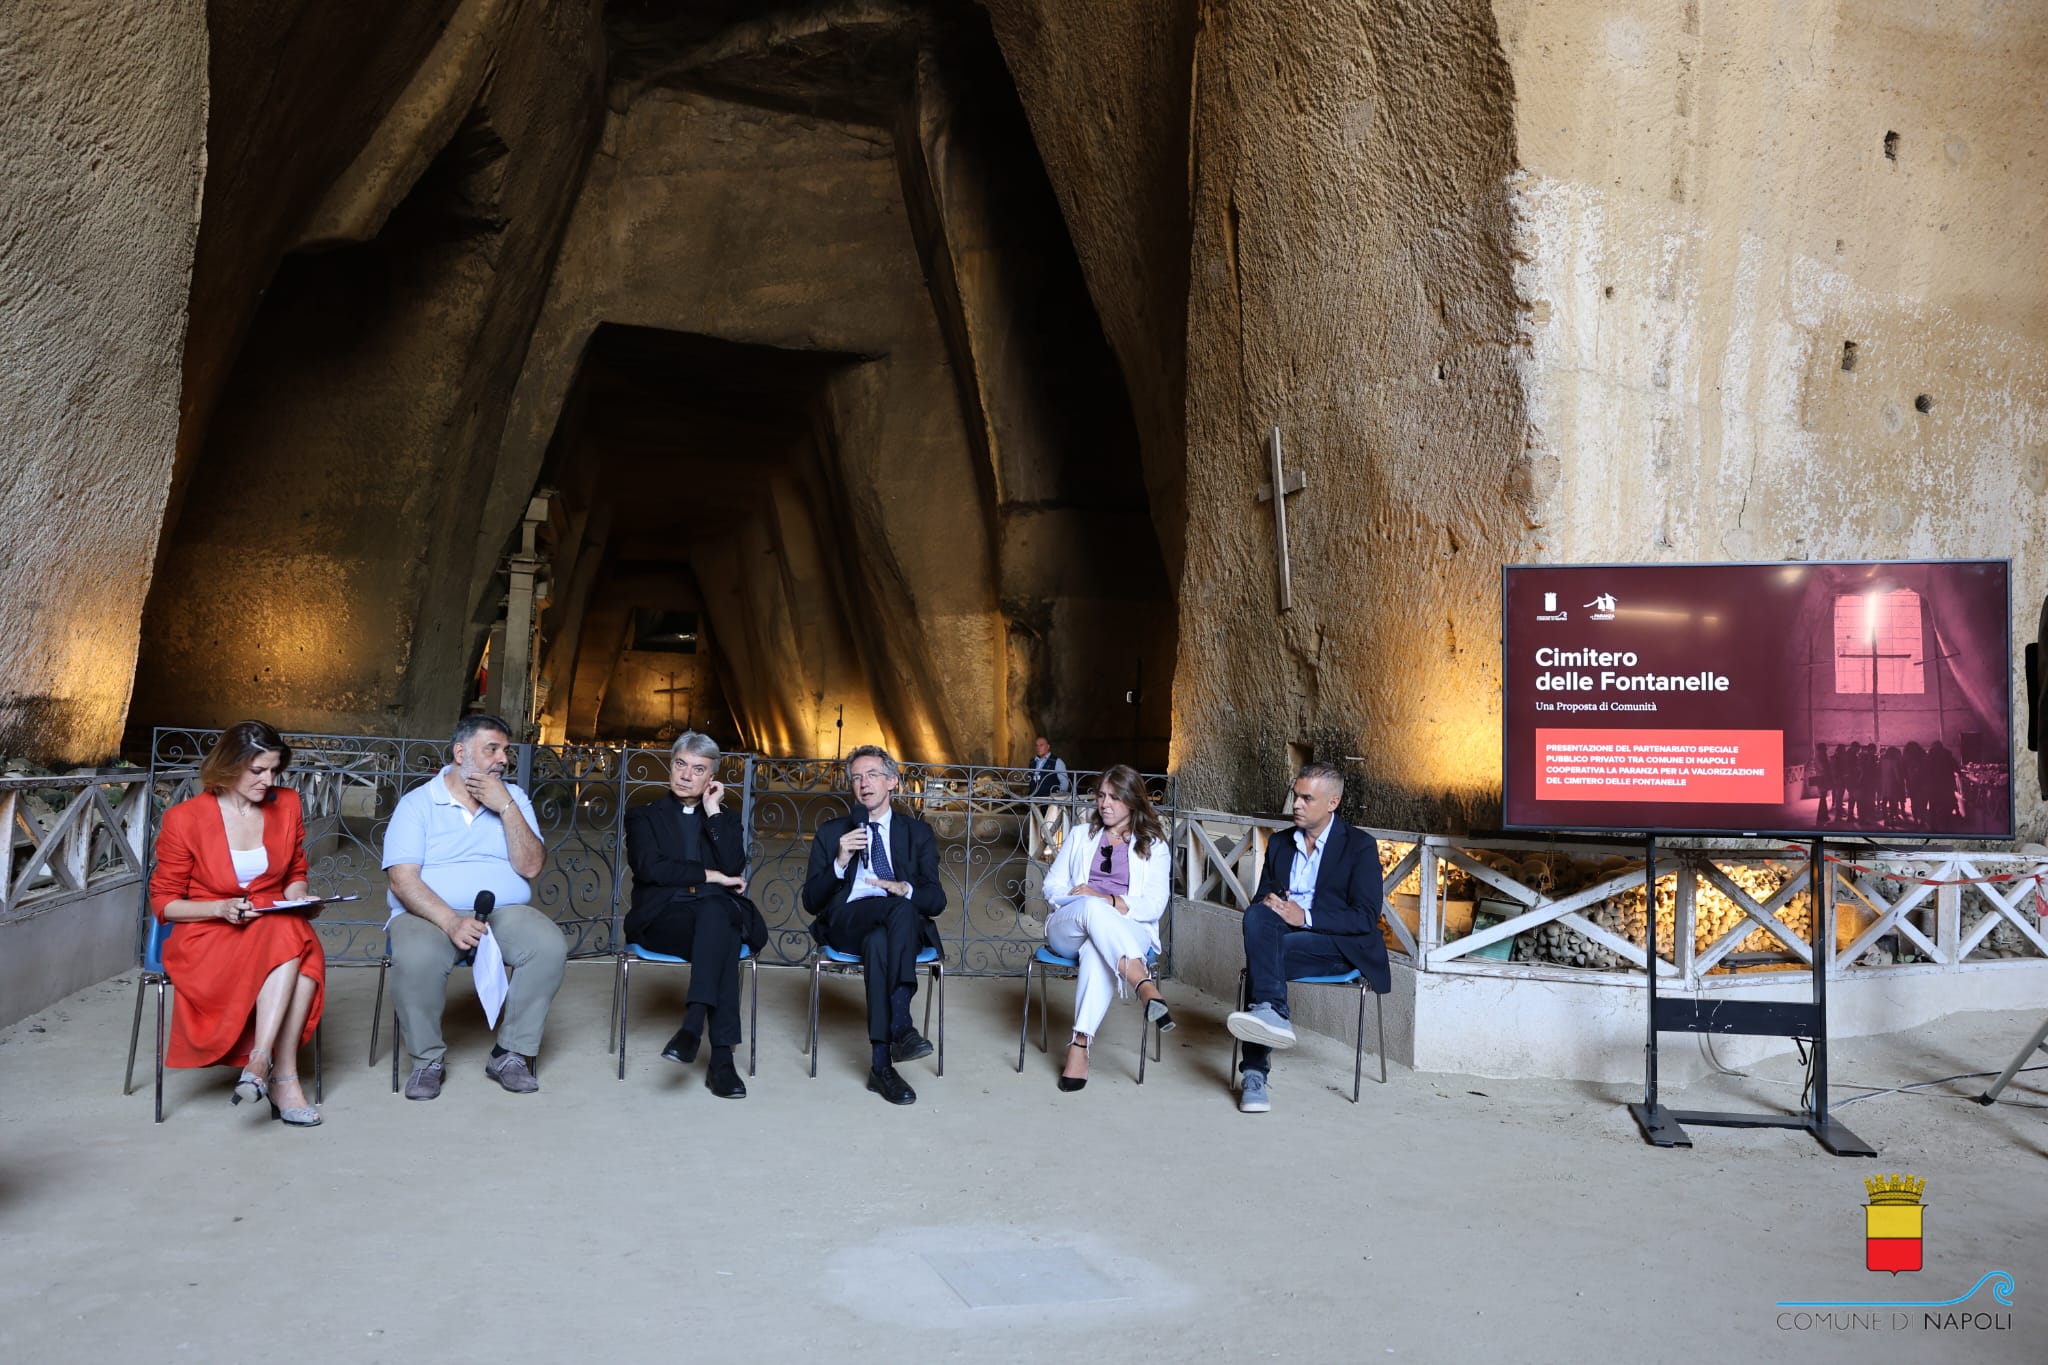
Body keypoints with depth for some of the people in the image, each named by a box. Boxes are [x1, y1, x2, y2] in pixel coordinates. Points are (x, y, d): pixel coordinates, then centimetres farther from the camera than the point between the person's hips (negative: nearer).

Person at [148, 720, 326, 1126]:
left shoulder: (287, 805, 9)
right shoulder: (185, 818, -3)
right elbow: (163, 902, 1)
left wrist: (300, 899, -3)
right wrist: (221, 908, -17)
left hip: (279, 932, 4)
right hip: (206, 938, -4)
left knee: (306, 948, -35)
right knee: (288, 937, -37)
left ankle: (261, 1059, -37)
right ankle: (283, 1076, -36)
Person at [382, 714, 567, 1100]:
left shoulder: (514, 798, 11)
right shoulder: (418, 803, 2)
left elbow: (530, 866, -1)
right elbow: (402, 880, -10)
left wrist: (506, 807, -10)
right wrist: (451, 922, -25)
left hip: (505, 912, 3)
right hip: (432, 914, -2)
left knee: (550, 947, -27)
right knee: (415, 958, -35)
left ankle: (510, 1053, -12)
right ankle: (427, 1060, -11)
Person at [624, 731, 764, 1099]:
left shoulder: (726, 817, 21)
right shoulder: (644, 816, 17)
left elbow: (734, 868, 0)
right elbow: (649, 867, -4)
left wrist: (713, 811, 2)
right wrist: (710, 875, -7)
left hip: (719, 911, 2)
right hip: (663, 919, -2)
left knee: (714, 910, -39)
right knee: (721, 937, -36)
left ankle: (693, 1024, -48)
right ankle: (721, 1056, -43)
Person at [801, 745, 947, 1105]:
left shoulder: (917, 832, 20)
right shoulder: (831, 833, 19)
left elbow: (936, 899, 9)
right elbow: (811, 901, 9)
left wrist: (905, 889, -14)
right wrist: (839, 862, -8)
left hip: (903, 926, 1)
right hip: (847, 923, -1)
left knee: (878, 942, -39)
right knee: (899, 909, -36)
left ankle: (881, 1064, -43)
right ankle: (901, 1027, -42)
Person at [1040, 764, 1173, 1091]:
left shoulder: (1154, 846, 14)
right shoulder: (1081, 836, 24)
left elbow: (1154, 905, 1)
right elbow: (1053, 886, 16)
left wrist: (1109, 901, -15)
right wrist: (1089, 901, -6)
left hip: (1128, 930, -2)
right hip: (1067, 929, 2)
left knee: (1096, 951, -40)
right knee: (1091, 908, -38)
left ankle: (1080, 1045, -47)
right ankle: (1145, 984, -54)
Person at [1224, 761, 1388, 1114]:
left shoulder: (1360, 846, 2)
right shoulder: (1279, 844, 19)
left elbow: (1367, 918, -7)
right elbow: (1259, 898, 20)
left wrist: (1306, 917, -18)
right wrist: (1265, 903, -6)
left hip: (1338, 946, -5)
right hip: (1281, 938, 5)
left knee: (1259, 959, -31)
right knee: (1258, 916, -30)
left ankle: (1255, 1073, -36)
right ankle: (1272, 1015, -39)